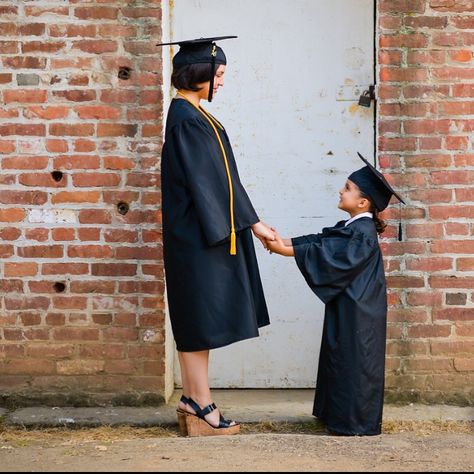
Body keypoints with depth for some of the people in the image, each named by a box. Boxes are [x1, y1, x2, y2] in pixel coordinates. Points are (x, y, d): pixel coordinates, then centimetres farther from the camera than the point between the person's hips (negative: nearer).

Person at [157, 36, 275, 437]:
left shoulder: (191, 114, 14)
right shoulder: (187, 118, -16)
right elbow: (209, 179, -18)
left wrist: (248, 222, 14)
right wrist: (252, 222, -14)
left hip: (204, 230, 10)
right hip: (199, 233, -10)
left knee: (199, 318, 11)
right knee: (200, 317, -4)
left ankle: (193, 401, 18)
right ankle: (201, 408, 2)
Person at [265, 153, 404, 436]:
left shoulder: (363, 232, -18)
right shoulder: (349, 228, 12)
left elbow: (331, 256, -25)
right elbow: (320, 241, 8)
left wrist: (286, 251, -27)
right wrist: (283, 241, -4)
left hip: (358, 313, -10)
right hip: (346, 308, 10)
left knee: (354, 362, -3)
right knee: (339, 358, 16)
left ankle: (357, 422, 5)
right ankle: (339, 414, 26)